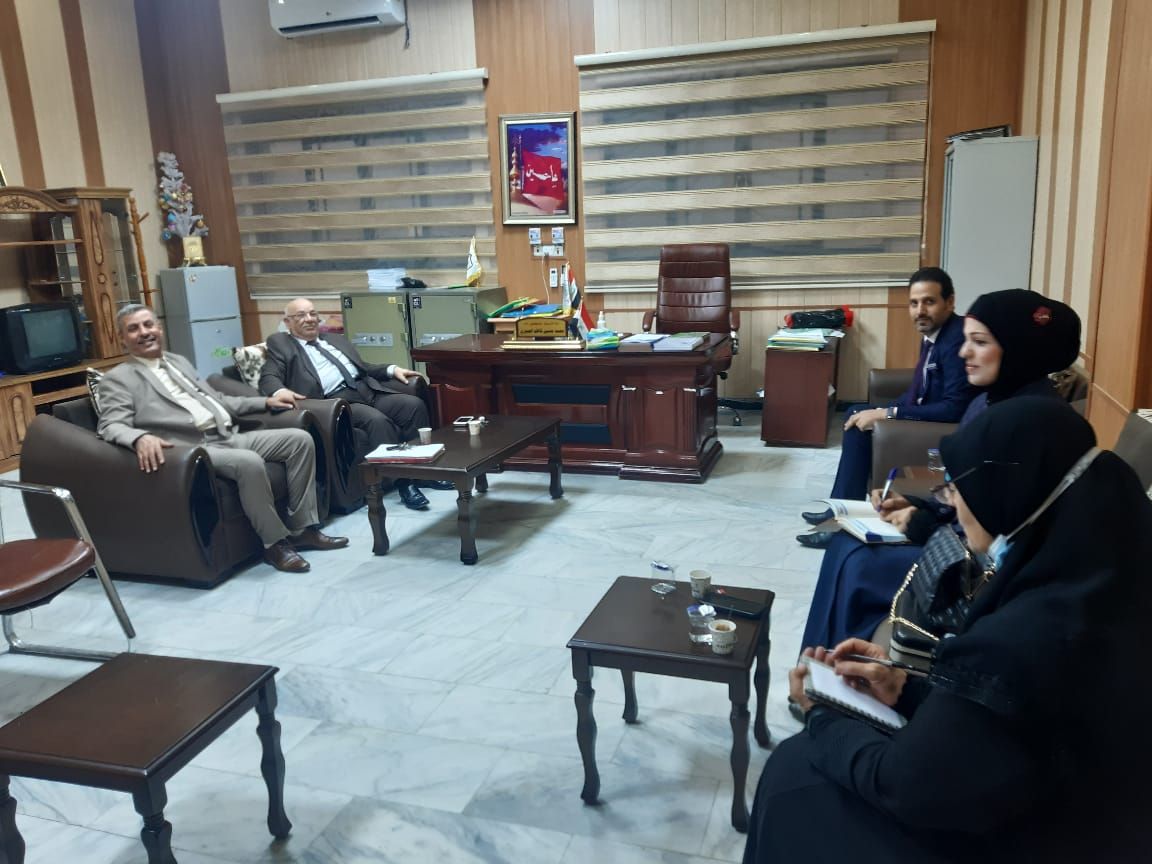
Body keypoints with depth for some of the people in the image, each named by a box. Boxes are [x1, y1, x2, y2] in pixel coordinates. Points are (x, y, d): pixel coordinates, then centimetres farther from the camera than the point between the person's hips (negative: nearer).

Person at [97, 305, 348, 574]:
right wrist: (141, 437, -34)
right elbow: (111, 426, -11)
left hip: (228, 437, 8)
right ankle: (275, 541, -19)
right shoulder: (117, 379, 3)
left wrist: (265, 402, 23)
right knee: (249, 462, -35)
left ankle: (302, 527, -4)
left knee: (300, 439, -6)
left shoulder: (179, 361, 25)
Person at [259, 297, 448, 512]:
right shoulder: (280, 344, 13)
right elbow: (268, 378, -1)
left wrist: (392, 370, 11)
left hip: (369, 390, 6)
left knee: (414, 404, -17)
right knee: (377, 420, -33)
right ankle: (403, 480, -25)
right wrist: (280, 391, -26)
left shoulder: (335, 339, 29)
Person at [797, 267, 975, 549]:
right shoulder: (932, 333, 6)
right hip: (927, 420, 10)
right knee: (859, 414, 9)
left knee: (862, 428, -15)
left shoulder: (957, 340, -24)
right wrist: (881, 412, -4)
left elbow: (954, 409, -30)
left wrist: (888, 414, -24)